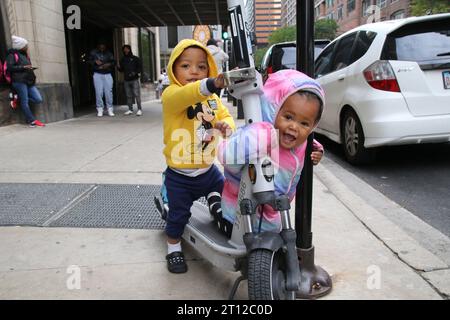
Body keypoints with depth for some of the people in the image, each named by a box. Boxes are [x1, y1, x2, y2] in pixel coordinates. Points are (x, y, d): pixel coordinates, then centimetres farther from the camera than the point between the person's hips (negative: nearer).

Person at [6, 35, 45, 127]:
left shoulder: (24, 55, 23)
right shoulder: (12, 55, 0)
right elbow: (10, 67, -10)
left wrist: (30, 68, 10)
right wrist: (23, 67, -13)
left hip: (29, 81, 7)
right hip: (19, 81, -7)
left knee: (38, 100, -6)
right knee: (25, 102, -5)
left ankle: (21, 99, 14)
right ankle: (32, 121, 0)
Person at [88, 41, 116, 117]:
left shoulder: (109, 54, 11)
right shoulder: (93, 52, 9)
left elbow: (114, 62, 9)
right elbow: (89, 61, 10)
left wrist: (109, 64, -11)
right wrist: (95, 61, -10)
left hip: (107, 74, 1)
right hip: (97, 74, 0)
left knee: (109, 92, -5)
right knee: (99, 92, -6)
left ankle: (110, 109, 1)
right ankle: (100, 109, 0)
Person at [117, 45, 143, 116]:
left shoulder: (135, 58, 4)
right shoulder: (123, 60, 15)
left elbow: (140, 68, 1)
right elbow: (121, 70, 17)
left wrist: (135, 73, -13)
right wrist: (119, 67, -5)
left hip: (134, 79, -4)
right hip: (126, 80, 4)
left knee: (137, 95, -9)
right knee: (128, 95, 6)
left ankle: (139, 109, -5)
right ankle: (130, 109, 12)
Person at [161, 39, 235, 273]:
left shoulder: (212, 98, 4)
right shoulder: (171, 94, -19)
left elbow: (225, 115, 6)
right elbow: (187, 95, -41)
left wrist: (226, 125, -21)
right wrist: (212, 84, -60)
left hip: (207, 169, 5)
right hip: (179, 175, -4)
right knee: (178, 214, 11)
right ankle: (174, 250, 31)